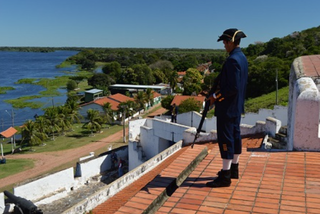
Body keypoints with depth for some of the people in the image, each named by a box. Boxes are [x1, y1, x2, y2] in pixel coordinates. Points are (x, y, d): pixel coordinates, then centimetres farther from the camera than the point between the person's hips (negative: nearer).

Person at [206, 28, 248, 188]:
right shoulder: (242, 58, 10)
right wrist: (215, 92, 12)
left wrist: (215, 96, -15)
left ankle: (225, 176, 3)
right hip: (237, 105, 10)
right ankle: (234, 169, 31)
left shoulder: (232, 60, -21)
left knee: (225, 138, -4)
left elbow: (233, 87, -26)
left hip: (227, 107, -10)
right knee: (235, 135, 17)